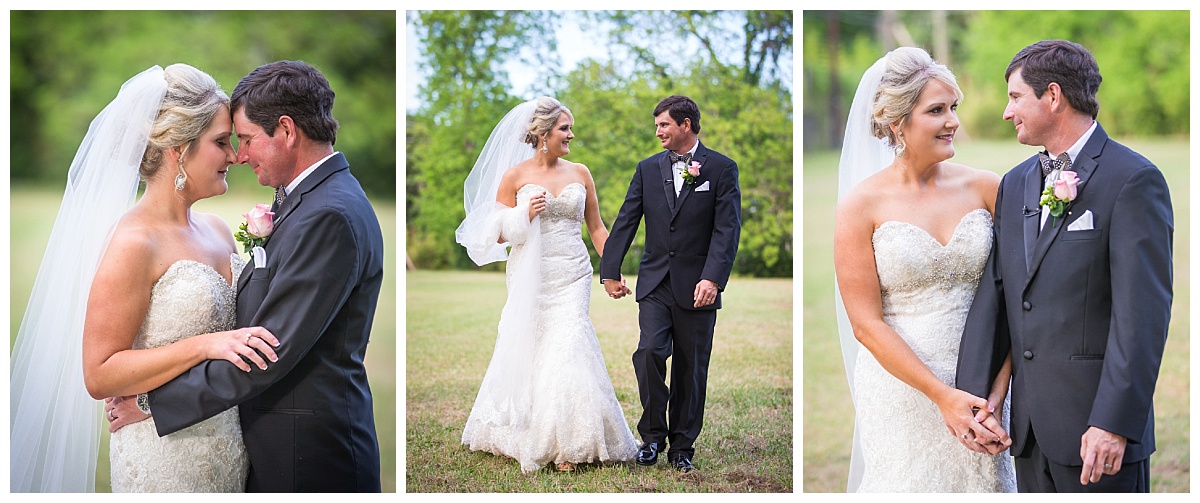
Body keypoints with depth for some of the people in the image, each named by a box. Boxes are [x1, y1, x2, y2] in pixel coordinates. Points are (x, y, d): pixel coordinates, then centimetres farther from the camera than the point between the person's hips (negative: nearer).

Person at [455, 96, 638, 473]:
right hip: (530, 278, -1)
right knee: (527, 352, 4)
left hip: (572, 277, 1)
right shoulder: (514, 176, 0)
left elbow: (596, 227, 12)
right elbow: (498, 234, 3)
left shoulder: (579, 173, 8)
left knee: (566, 349, -10)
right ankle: (520, 434, 22)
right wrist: (525, 215, -14)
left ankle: (568, 442, -3)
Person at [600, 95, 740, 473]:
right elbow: (625, 222, 9)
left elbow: (727, 229, -8)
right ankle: (653, 435, 3)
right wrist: (611, 271, 4)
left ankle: (682, 447, 16)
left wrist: (712, 278, -19)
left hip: (697, 286, -2)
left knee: (691, 368, 5)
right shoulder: (648, 168, 9)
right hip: (655, 283, 2)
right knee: (649, 352, -14)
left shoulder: (722, 169, -1)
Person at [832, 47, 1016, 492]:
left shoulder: (984, 188, 1)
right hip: (902, 395, -3)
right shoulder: (861, 205, -7)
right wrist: (942, 396, -14)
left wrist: (997, 392, -11)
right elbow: (866, 324, -9)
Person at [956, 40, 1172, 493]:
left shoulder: (1133, 179, -9)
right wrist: (972, 394, -1)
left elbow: (1142, 314, -15)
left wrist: (1115, 423, -20)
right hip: (1031, 423, 7)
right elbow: (994, 291, 8)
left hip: (1098, 424, -7)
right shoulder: (1015, 184, 13)